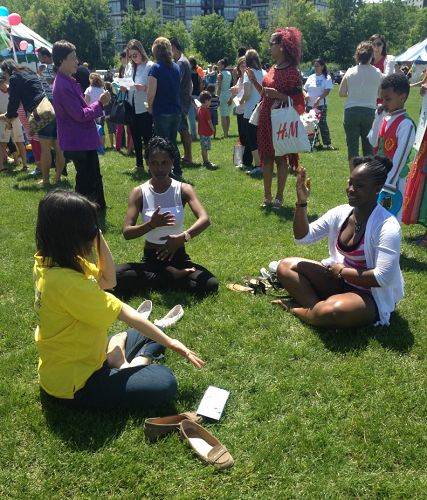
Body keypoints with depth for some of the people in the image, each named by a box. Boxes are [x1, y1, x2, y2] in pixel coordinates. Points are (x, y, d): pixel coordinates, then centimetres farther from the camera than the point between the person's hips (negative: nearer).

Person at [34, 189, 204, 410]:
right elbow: (128, 315, -21)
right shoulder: (67, 283, -32)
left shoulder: (50, 262, -4)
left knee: (151, 333, 17)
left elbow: (108, 281, 6)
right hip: (73, 383, -9)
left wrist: (99, 238, -8)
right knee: (164, 383, -23)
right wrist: (170, 343, -9)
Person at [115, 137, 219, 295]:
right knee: (115, 276, -28)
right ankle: (171, 276, -13)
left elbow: (205, 219, -20)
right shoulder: (139, 193, -4)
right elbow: (126, 232, -13)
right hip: (150, 259, 1)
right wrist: (151, 224, -32)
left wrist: (182, 237, -39)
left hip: (178, 258, 0)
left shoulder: (183, 189, -5)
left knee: (211, 285, -26)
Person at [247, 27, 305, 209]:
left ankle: (279, 197, 11)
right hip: (266, 118, 7)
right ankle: (267, 196, 17)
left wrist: (278, 94, -23)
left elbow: (297, 101, -14)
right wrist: (254, 80, 7)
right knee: (266, 157, 9)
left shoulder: (292, 72, -10)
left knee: (280, 158, 1)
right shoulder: (273, 68, 12)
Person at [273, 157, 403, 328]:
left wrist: (342, 271, -17)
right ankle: (316, 308, -17)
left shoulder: (387, 226, -22)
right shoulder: (340, 213, -3)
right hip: (339, 279, 7)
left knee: (329, 312, -38)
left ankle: (300, 310, -6)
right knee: (286, 266, -4)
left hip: (372, 296, -7)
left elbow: (383, 278, -28)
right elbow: (303, 237, 0)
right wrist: (301, 202, -15)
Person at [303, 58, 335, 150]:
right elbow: (304, 89, 17)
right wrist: (305, 95, -6)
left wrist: (319, 98, -25)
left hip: (321, 105, -4)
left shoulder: (327, 78, 0)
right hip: (309, 105, 5)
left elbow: (327, 91, -10)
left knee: (322, 123, -8)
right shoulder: (311, 77, 13)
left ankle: (327, 143, -4)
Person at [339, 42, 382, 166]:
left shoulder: (350, 72, -2)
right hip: (369, 111, 1)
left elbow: (341, 93, -2)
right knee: (368, 146, 11)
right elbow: (380, 94, 3)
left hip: (351, 111, 0)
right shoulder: (377, 73, -1)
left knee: (352, 145, 5)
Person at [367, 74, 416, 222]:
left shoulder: (406, 125, -18)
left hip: (393, 180, -7)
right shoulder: (385, 118, 4)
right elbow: (374, 143, 2)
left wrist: (388, 188, -22)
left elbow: (399, 159, -21)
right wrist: (378, 118, -6)